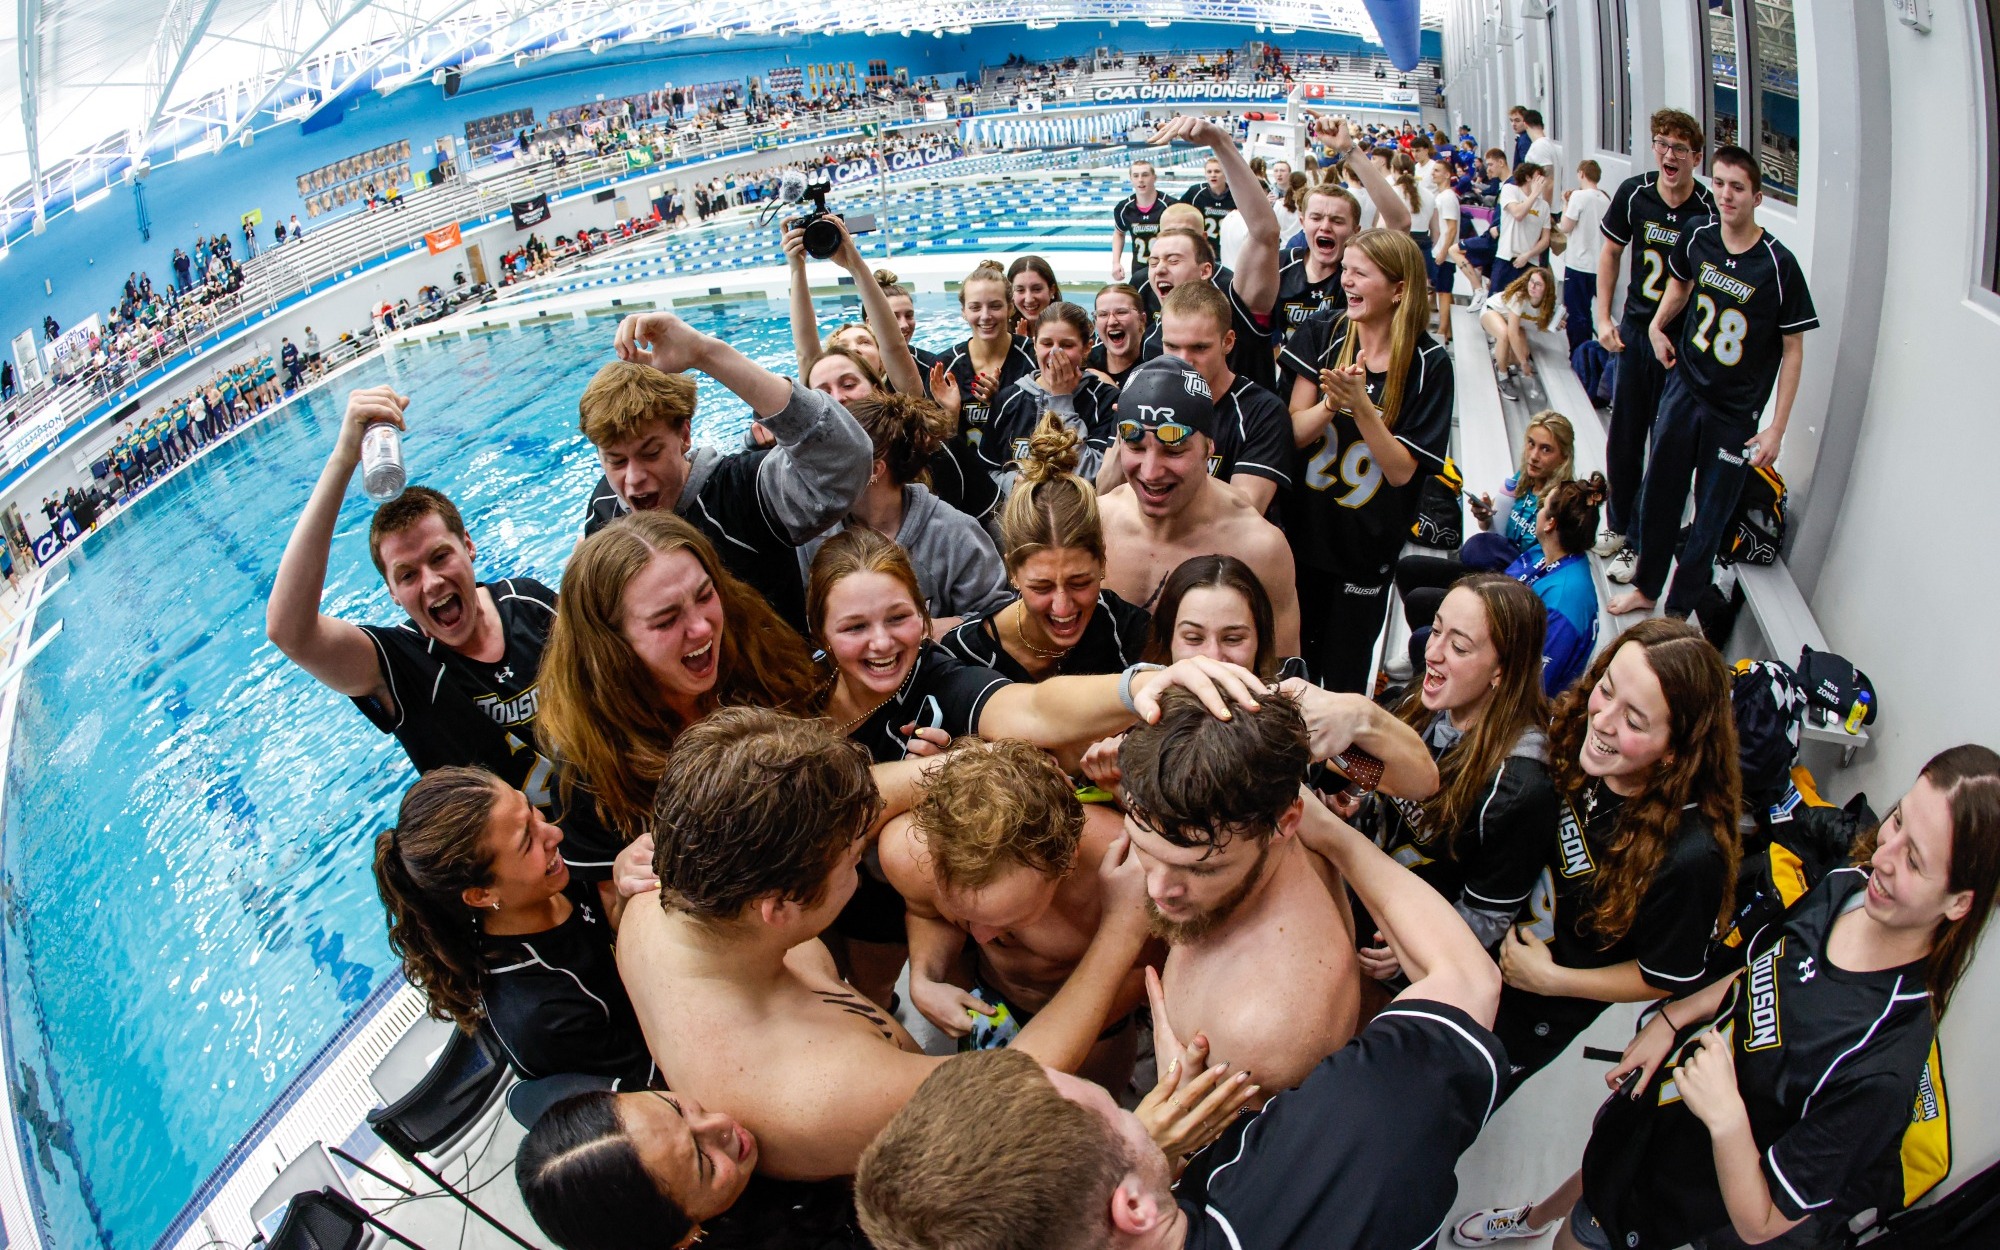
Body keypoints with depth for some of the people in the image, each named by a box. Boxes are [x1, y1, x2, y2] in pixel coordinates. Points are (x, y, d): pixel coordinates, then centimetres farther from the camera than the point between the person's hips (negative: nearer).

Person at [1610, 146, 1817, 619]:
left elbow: (1792, 349, -10)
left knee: (1711, 515, 5)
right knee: (1659, 494, 12)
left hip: (1736, 414, -4)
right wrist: (1657, 325, 8)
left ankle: (1678, 609, 19)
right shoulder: (1698, 239, -4)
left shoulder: (1779, 265, -16)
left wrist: (1777, 428, -12)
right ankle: (1646, 587, 31)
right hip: (1684, 389, 4)